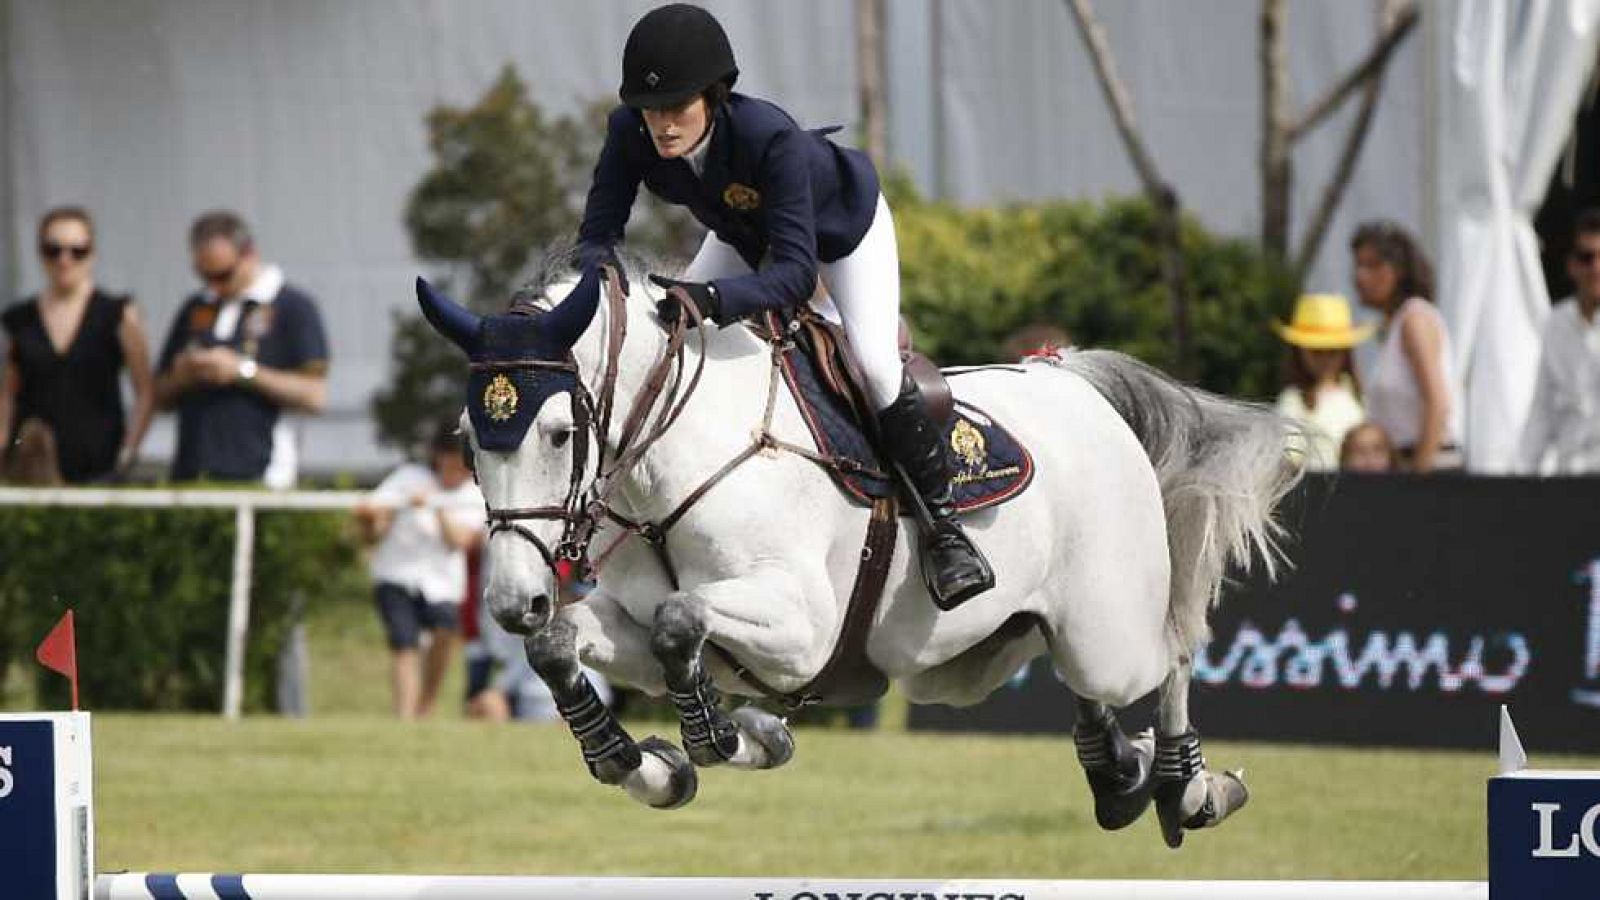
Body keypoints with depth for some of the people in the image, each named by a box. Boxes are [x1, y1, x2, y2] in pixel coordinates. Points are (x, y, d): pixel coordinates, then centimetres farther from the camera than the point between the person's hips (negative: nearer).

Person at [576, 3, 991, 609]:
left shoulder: (770, 138, -46)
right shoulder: (631, 134, -32)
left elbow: (796, 272, -50)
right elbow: (597, 232, -28)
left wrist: (711, 298, -67)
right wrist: (601, 266, -54)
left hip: (842, 224, -5)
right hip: (745, 234, 5)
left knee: (875, 363, -22)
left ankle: (942, 521, -8)